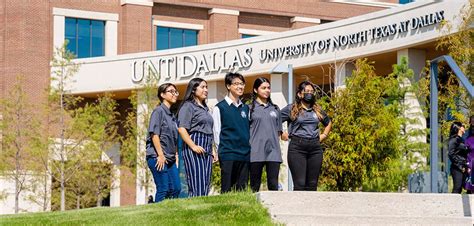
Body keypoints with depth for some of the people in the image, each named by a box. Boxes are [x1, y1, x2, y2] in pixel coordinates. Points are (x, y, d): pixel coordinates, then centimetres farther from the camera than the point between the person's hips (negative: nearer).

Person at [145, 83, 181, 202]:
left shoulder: (172, 115, 19)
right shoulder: (159, 111, -5)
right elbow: (154, 134, -14)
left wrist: (175, 156, 14)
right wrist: (160, 155, -18)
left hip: (170, 159, 8)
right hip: (157, 156, -8)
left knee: (176, 188, 4)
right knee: (163, 189, -9)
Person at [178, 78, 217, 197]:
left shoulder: (204, 108, 23)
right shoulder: (188, 106, -4)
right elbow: (181, 129, -14)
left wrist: (212, 150, 22)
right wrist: (193, 146, -21)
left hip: (206, 150, 9)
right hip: (194, 150, -9)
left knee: (206, 186, 4)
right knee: (197, 186, -14)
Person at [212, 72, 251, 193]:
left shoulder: (245, 108, 16)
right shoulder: (220, 108, 1)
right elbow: (216, 132, 0)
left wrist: (247, 148, 11)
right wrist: (222, 150, -4)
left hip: (245, 154, 5)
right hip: (228, 155, -5)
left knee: (242, 190, 4)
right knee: (227, 190, -5)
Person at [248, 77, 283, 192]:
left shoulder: (275, 109, 16)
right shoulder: (250, 108, 5)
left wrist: (275, 144, 8)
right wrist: (248, 147, -6)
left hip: (273, 151, 3)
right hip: (256, 152, -3)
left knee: (273, 184, -3)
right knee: (255, 185, 1)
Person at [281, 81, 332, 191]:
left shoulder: (318, 110, 17)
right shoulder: (291, 109, 3)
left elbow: (328, 123, 34)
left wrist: (323, 135, 19)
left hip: (315, 148, 5)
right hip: (297, 147, -5)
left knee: (312, 184, 4)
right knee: (300, 183, -10)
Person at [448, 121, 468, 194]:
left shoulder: (461, 140, 18)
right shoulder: (454, 140, -8)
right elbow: (451, 154, -17)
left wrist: (467, 167, 12)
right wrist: (459, 166, -15)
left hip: (463, 168, 9)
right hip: (457, 169, -9)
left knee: (459, 190, 6)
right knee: (457, 189, -13)